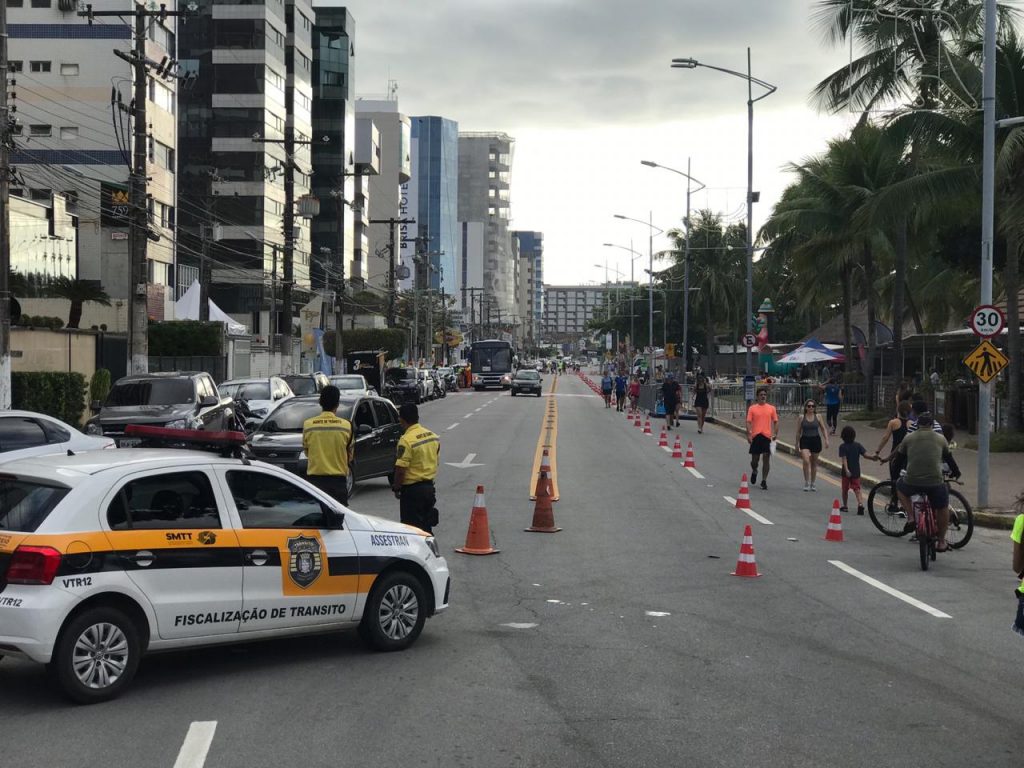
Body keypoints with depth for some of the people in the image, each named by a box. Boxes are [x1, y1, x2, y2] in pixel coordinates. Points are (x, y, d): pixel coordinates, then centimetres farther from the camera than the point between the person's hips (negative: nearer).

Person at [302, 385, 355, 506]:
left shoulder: (308, 424, -3)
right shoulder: (346, 425, -6)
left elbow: (306, 452, 10)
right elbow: (350, 455, 5)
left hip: (314, 478, 1)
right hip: (338, 479, -1)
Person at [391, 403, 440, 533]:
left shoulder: (406, 440, -19)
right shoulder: (433, 436, 6)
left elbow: (401, 469, -20)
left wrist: (396, 488, -7)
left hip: (412, 489, -8)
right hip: (429, 487, 8)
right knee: (426, 525, 17)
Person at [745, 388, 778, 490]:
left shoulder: (771, 408, 8)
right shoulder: (752, 408, 5)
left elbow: (776, 421, 10)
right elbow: (748, 422, 1)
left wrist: (775, 434, -3)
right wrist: (748, 434, -10)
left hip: (767, 436, 0)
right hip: (756, 436, 0)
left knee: (766, 459, -3)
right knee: (754, 459, 5)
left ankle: (764, 481, 4)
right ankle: (754, 472, 37)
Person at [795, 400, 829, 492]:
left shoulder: (818, 417, 3)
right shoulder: (801, 418, -1)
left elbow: (823, 429, 9)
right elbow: (798, 431, 5)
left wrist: (826, 439, 0)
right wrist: (797, 443, 6)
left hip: (816, 440, 2)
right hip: (805, 440, -2)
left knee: (814, 463, 10)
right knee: (806, 461, -18)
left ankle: (812, 483, 22)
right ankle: (806, 483, -8)